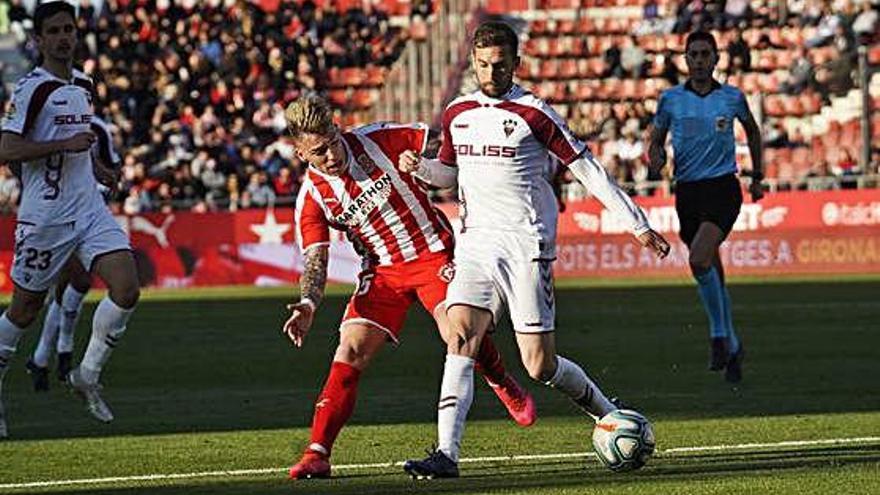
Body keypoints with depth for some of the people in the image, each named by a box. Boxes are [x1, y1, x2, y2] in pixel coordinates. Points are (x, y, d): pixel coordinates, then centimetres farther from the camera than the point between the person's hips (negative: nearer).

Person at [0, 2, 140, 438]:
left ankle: (87, 376, 4)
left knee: (126, 289, -12)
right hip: (45, 217, -6)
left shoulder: (83, 85, 12)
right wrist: (66, 144, -22)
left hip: (89, 209, 6)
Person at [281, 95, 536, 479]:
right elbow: (315, 261, -13)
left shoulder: (376, 140, -13)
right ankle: (317, 454, -13)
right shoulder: (312, 199, -9)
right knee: (350, 351, -13)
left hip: (433, 253, -2)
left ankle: (505, 387, 12)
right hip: (382, 271, 2)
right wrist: (309, 303, -31)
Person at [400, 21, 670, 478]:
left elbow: (587, 169, -3)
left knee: (539, 365, -5)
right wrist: (418, 166, 4)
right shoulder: (457, 114, 11)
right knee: (459, 337, -16)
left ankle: (611, 416, 20)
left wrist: (638, 225, -3)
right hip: (476, 241, 4)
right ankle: (447, 454, -21)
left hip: (525, 244, -4)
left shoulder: (533, 114, -5)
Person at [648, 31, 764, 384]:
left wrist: (757, 176, 21)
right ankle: (731, 346, 22)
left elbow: (752, 130, 20)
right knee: (712, 270, 9)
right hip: (687, 191, 3)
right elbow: (656, 141, 12)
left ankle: (719, 334, -10)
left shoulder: (732, 97, 2)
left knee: (699, 260, -24)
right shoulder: (670, 99, 4)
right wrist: (656, 156, -11)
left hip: (722, 187, -3)